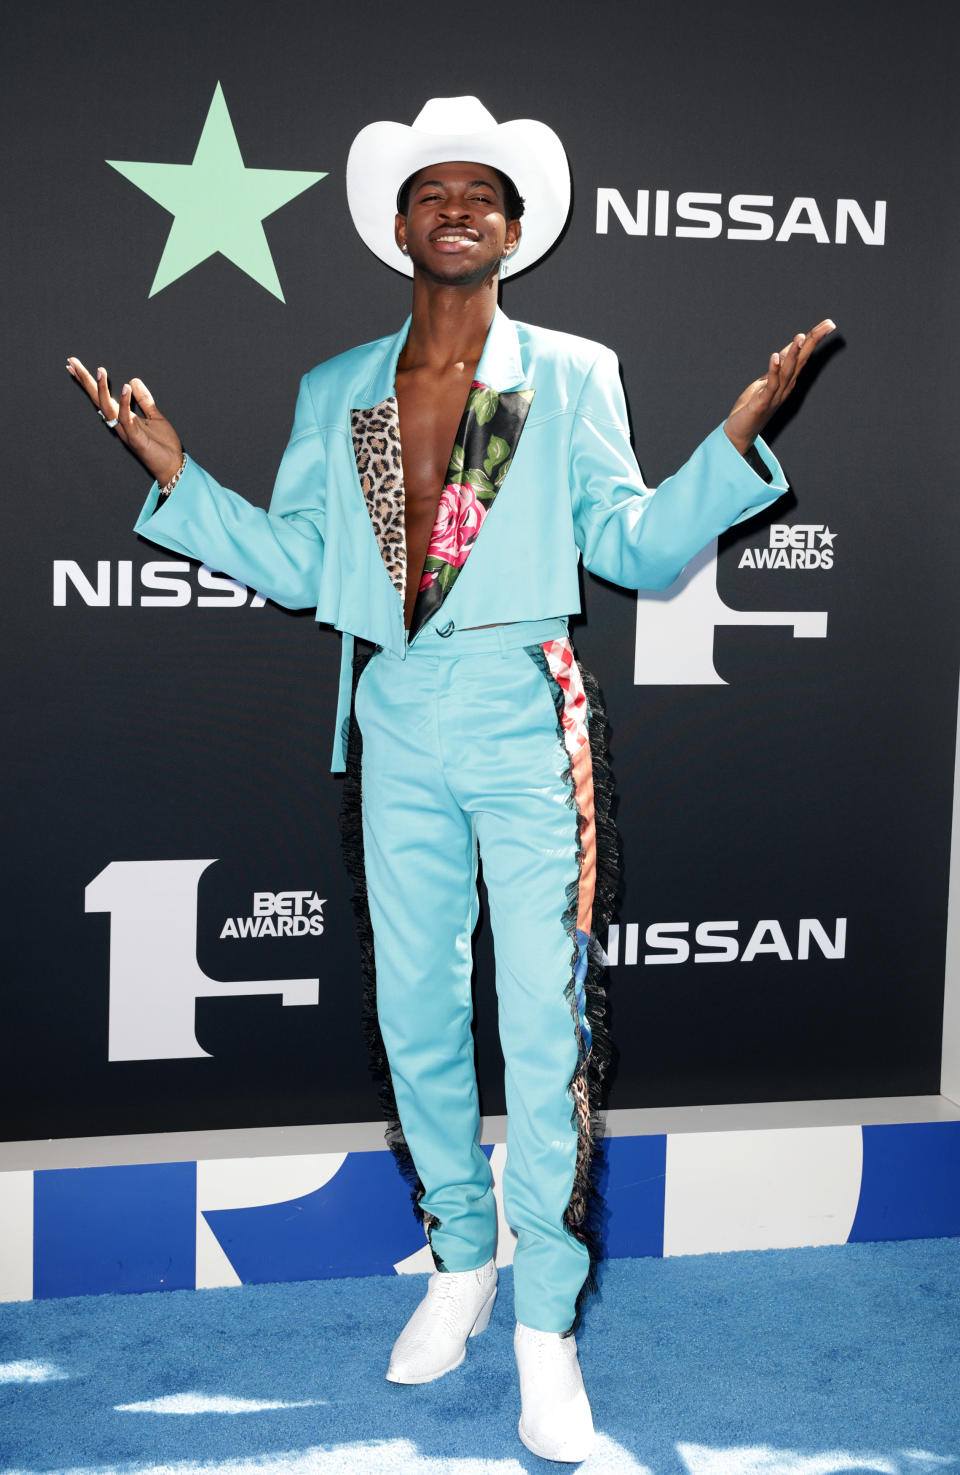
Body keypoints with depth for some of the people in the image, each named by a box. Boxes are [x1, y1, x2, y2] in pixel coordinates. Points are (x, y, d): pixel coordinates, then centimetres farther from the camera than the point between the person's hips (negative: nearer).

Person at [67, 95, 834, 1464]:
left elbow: (636, 550, 1)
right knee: (415, 1016, 11)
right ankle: (462, 1261, 31)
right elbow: (295, 563, 11)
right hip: (398, 729, 3)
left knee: (546, 1027, -3)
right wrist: (175, 473, 3)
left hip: (530, 725, -3)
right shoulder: (335, 391, 12)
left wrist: (734, 441, -11)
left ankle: (547, 1324, 10)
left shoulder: (571, 375, 5)